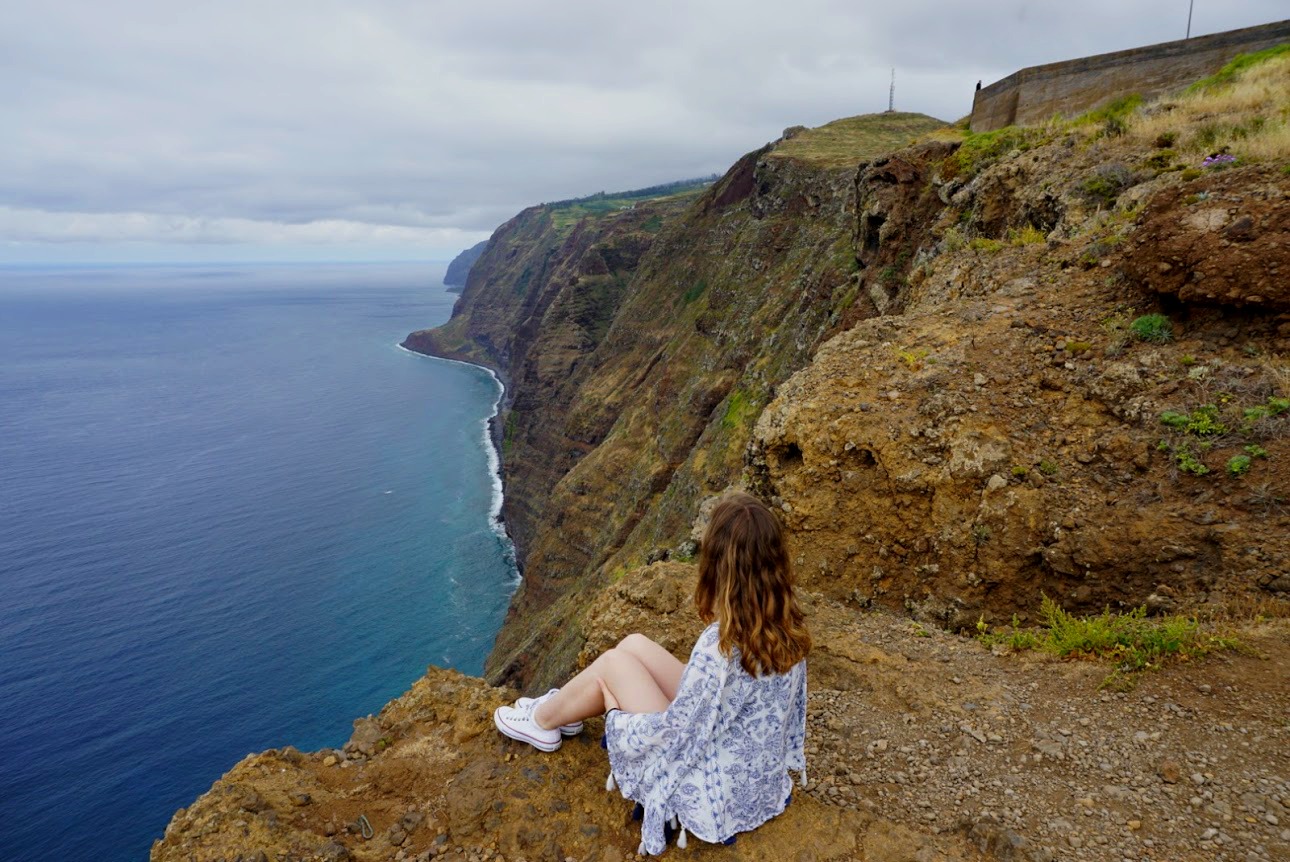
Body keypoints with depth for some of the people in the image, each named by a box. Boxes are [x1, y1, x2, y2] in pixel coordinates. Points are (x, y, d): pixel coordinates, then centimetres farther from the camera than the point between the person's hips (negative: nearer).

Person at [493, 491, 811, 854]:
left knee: (612, 664, 2)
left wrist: (617, 719, -3)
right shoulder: (788, 624, -12)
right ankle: (564, 708, 37)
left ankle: (543, 722, 30)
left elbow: (674, 731, -23)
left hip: (713, 790, -7)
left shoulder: (720, 644, -35)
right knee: (634, 645, 9)